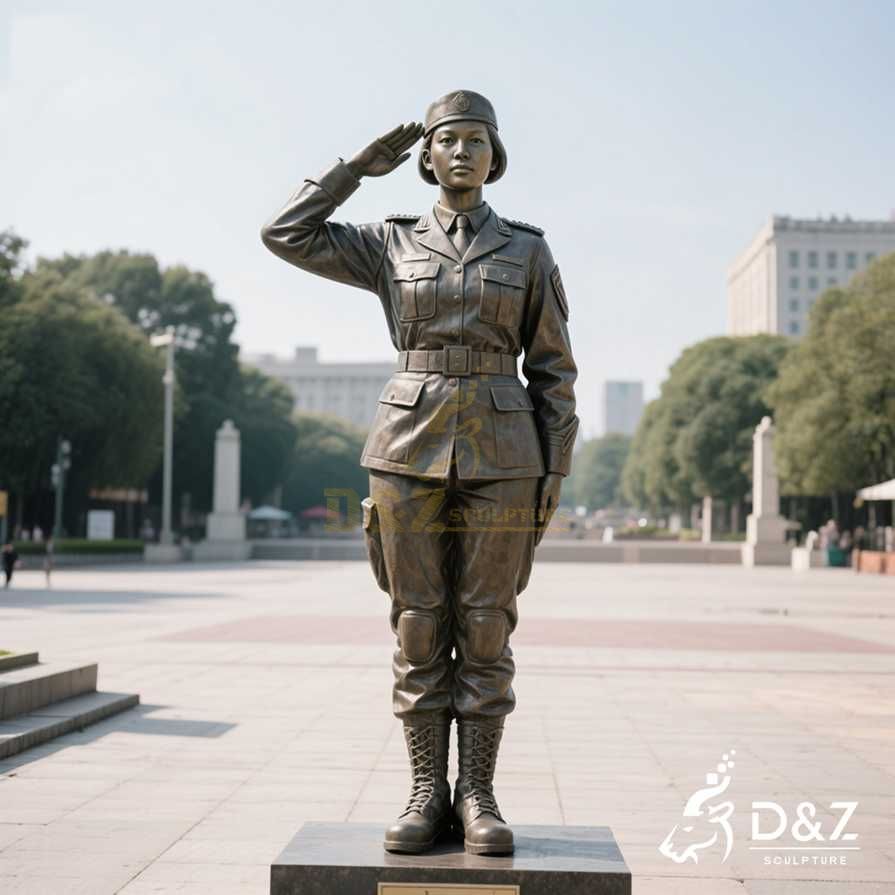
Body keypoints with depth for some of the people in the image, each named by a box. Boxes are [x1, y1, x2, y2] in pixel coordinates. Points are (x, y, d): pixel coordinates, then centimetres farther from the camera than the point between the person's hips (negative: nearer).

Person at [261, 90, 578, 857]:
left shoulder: (529, 249, 8)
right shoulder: (392, 243, 10)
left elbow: (553, 367, 7)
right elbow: (287, 235, 4)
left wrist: (556, 467, -1)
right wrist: (363, 166, 9)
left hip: (500, 452, 0)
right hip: (410, 447, 1)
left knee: (485, 628, 0)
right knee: (419, 626, 1)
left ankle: (478, 795, 8)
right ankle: (428, 794, 9)